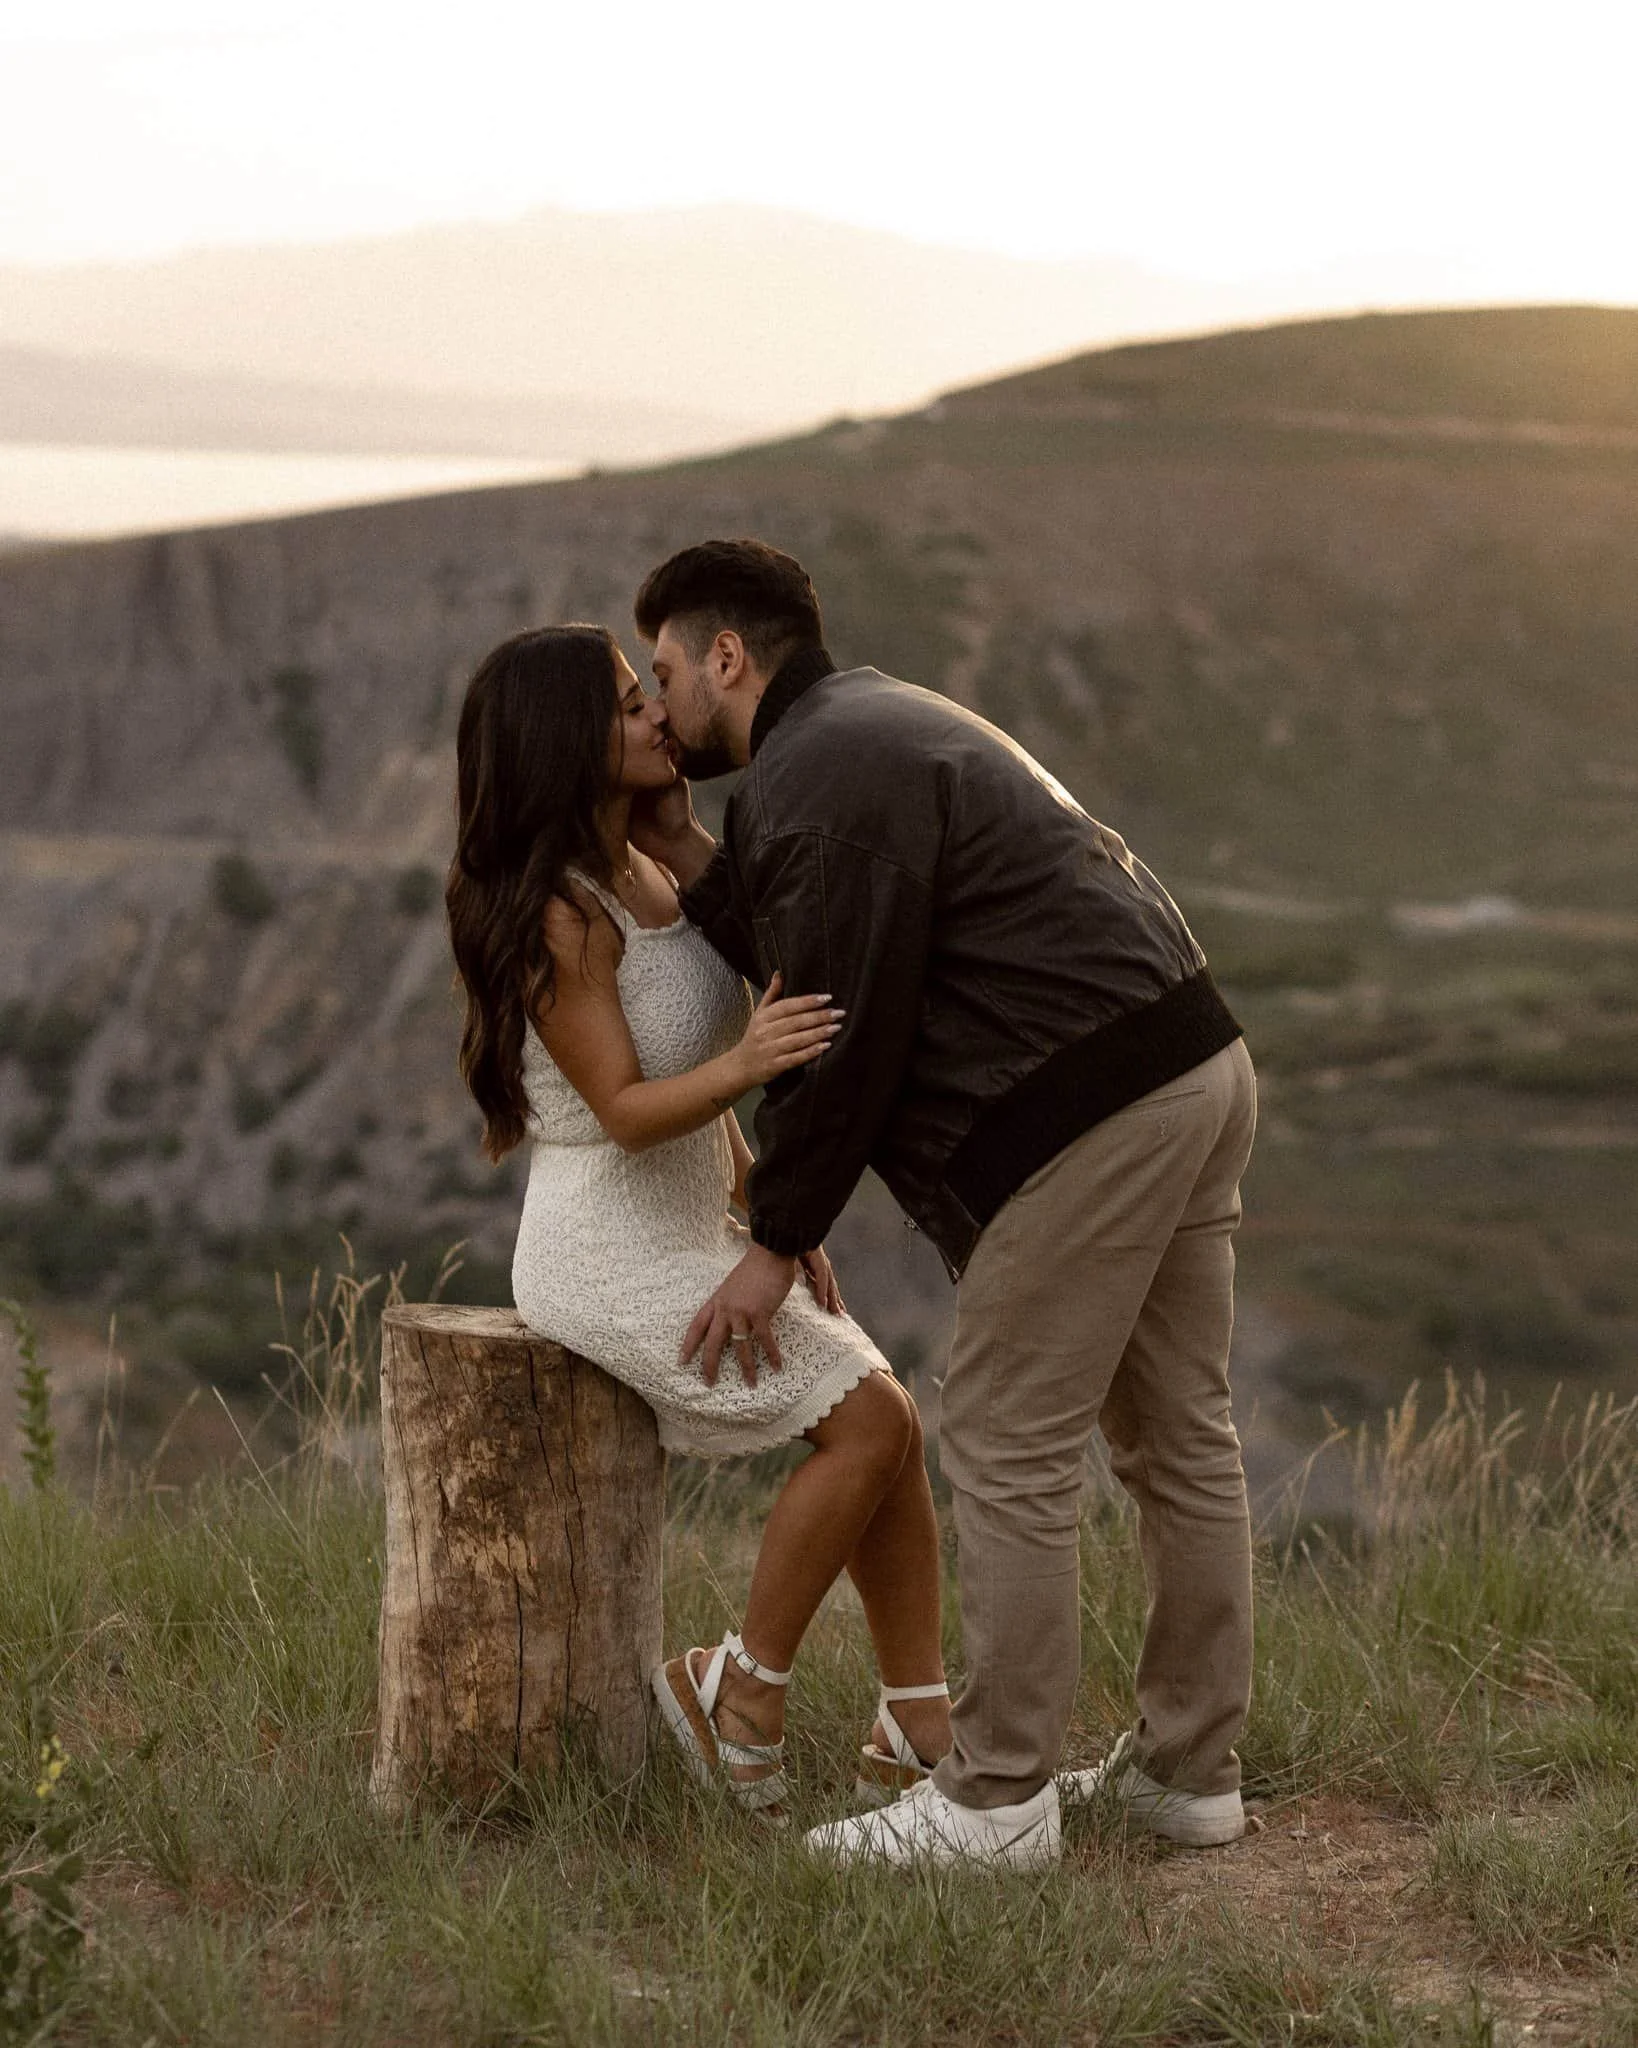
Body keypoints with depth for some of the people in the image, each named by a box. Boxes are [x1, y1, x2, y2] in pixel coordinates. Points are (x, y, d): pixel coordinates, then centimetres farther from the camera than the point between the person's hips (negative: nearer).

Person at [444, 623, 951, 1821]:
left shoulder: (641, 874, 8)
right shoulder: (555, 914, -19)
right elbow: (626, 1108, -22)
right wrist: (742, 1063, -40)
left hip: (691, 1232, 9)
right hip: (610, 1252, -8)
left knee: (893, 1425, 1)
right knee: (869, 1424, -14)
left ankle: (920, 1735, 7)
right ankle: (744, 1694, -1)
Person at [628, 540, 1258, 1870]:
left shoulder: (822, 775, -10)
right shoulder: (879, 726, 23)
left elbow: (845, 1030, -13)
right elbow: (813, 966, 20)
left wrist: (776, 1245, -6)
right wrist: (698, 871, 15)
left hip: (1090, 1118, -11)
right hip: (1197, 1068, 11)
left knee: (1008, 1453, -4)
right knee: (1178, 1432, 14)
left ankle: (995, 1803, 3)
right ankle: (1190, 1770, 22)